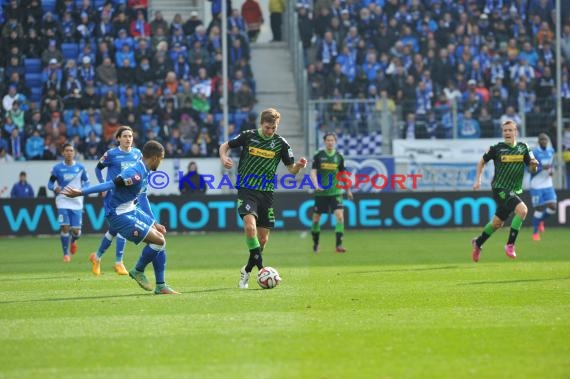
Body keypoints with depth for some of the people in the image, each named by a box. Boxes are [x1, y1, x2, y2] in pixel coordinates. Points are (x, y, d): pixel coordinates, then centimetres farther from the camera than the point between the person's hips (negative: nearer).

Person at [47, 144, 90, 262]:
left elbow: (86, 182, 13)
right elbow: (50, 183, 5)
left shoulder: (80, 168, 3)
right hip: (63, 202, -1)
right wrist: (55, 188, -17)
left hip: (77, 203, 1)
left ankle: (73, 241, 37)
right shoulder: (57, 168, -1)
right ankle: (66, 254, 4)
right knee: (65, 227, -13)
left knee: (76, 230, -2)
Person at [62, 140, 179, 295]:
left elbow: (142, 199, 20)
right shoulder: (135, 173, -24)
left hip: (131, 210, 10)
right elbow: (110, 184, -30)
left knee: (161, 239, 11)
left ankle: (161, 286, 16)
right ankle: (138, 271, 11)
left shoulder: (144, 172, 8)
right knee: (158, 241, -13)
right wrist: (81, 192, -33)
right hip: (119, 215, -10)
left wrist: (154, 223, 25)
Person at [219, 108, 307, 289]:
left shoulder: (281, 143, 1)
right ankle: (260, 267, -23)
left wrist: (298, 165, -18)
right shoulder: (248, 136, -2)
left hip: (266, 192, 3)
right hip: (246, 190, -3)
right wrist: (224, 157, -9)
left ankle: (247, 270, 26)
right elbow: (225, 145, 12)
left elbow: (292, 170, 5)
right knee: (250, 224, -28)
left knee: (263, 238, 5)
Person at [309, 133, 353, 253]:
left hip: (335, 192, 1)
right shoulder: (318, 156, -3)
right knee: (316, 218, 8)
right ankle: (315, 243, 28)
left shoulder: (339, 157, 3)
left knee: (340, 216, -16)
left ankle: (339, 245, -17)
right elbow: (313, 173, -7)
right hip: (321, 192, -1)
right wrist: (316, 185, -24)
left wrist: (348, 190, 18)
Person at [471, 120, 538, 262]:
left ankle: (478, 242, 39)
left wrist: (534, 165, -20)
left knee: (497, 223, 16)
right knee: (522, 209, -26)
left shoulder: (523, 148, 3)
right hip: (500, 189, -5)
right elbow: (482, 162, 9)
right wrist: (478, 180, 2)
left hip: (515, 191, 5)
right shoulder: (497, 148, -6)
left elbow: (532, 169, 3)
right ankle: (510, 244, -17)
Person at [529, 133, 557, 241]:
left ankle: (541, 220, 25)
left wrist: (552, 170, -2)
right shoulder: (534, 153, -11)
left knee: (552, 207, -6)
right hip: (537, 186, -5)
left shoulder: (551, 151, 6)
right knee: (539, 209, -4)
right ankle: (535, 233, 12)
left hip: (548, 184, 5)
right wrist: (542, 168, -26)